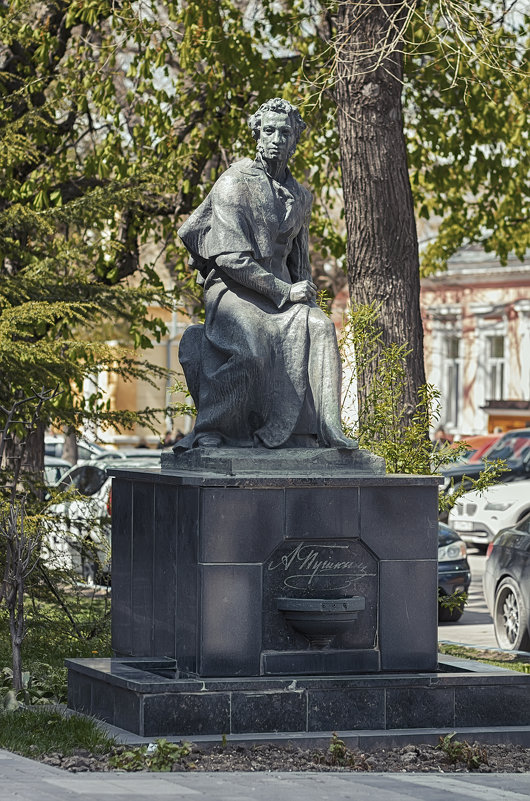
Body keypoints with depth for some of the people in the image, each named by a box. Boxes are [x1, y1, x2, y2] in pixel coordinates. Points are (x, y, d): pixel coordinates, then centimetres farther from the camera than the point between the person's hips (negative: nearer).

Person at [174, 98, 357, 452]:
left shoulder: (299, 197, 17)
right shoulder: (234, 184, -3)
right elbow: (231, 257, -12)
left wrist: (307, 297, 6)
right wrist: (284, 291, -13)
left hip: (280, 289, 5)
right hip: (234, 289, -5)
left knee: (318, 329, -26)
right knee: (247, 342, -37)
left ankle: (309, 431, -29)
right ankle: (211, 432, -28)